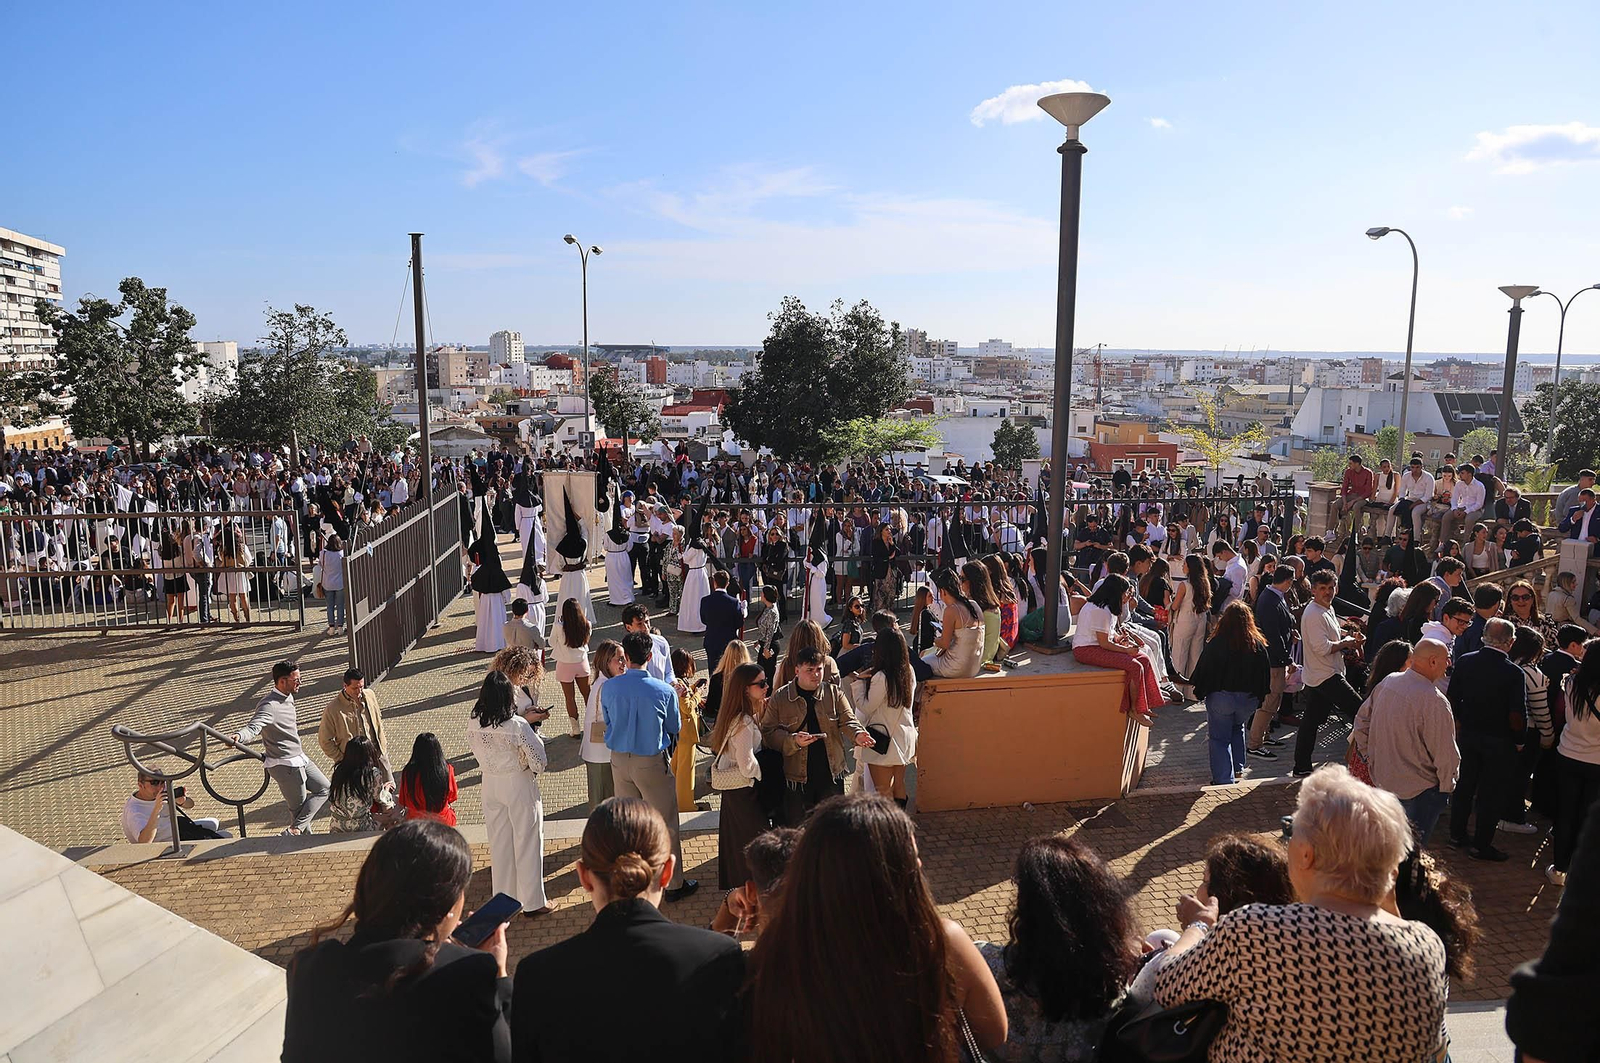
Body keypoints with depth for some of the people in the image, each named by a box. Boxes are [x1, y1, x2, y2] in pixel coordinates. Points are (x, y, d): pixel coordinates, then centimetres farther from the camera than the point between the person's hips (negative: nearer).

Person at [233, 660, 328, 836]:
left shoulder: (288, 697, 6)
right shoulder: (269, 706, -23)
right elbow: (253, 727, -39)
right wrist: (238, 737, -57)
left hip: (300, 759, 10)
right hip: (285, 765, -10)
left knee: (324, 789, 13)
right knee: (299, 807, -1)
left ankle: (296, 829, 11)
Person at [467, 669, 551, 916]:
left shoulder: (474, 726, -8)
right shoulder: (518, 726, -24)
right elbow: (538, 761, -19)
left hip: (491, 785, 5)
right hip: (519, 785, -5)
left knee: (499, 842, 19)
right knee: (527, 842, 9)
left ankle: (503, 898, 31)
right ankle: (532, 902, 19)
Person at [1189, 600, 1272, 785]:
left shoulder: (1216, 643, -17)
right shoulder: (1258, 644, -5)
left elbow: (1203, 671, -11)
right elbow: (1266, 675, 3)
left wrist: (1200, 692, 4)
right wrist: (1259, 697, 15)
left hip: (1221, 698, -4)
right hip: (1248, 699, 4)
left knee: (1219, 737, 7)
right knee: (1237, 729, 29)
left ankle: (1224, 779, 3)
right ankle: (1237, 768, 29)